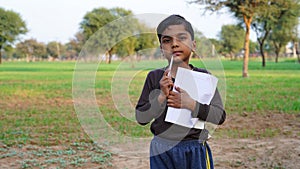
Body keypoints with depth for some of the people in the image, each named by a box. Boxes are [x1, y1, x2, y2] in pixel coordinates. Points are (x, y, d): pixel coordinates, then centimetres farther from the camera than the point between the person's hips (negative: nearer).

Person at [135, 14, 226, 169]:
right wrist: (161, 96, -18)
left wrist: (191, 104, -20)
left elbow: (220, 116, -7)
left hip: (195, 152, 0)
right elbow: (140, 118, -4)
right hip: (161, 152, 1)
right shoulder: (154, 77, -1)